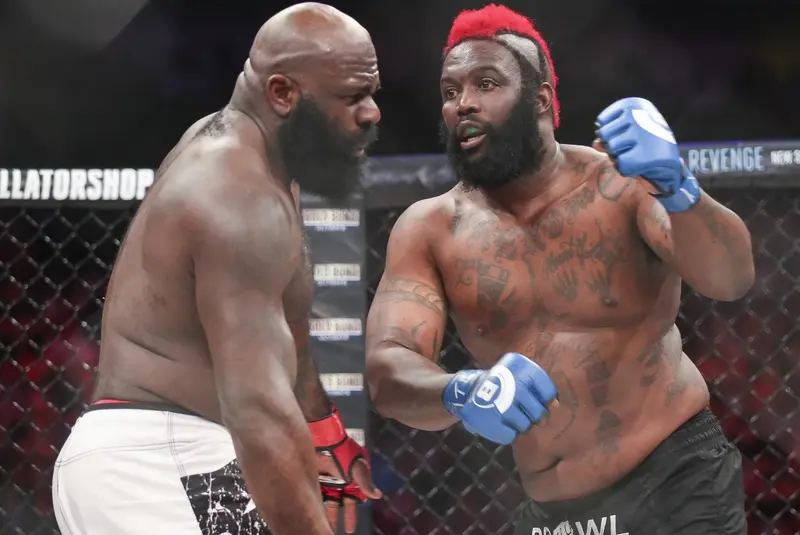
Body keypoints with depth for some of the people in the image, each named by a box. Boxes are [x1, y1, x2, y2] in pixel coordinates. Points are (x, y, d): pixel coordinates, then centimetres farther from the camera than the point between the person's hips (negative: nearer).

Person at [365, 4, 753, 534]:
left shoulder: (623, 186, -10)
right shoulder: (429, 229, -2)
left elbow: (731, 280, -23)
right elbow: (387, 371, -13)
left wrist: (675, 187, -42)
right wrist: (463, 393, -35)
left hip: (677, 485, -4)